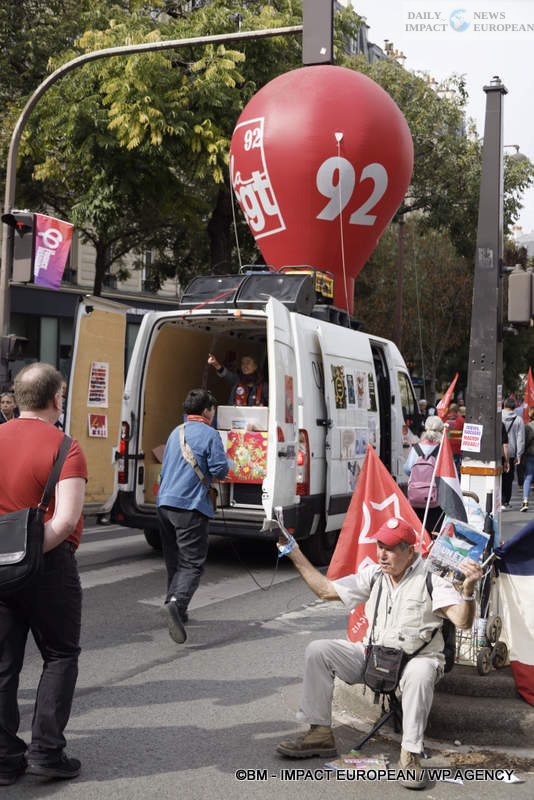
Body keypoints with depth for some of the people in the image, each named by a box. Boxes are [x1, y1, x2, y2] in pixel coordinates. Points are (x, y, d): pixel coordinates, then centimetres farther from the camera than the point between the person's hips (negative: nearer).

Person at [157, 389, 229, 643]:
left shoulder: (175, 433, 18)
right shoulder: (209, 434, -5)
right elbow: (220, 470, -9)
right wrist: (207, 471, 12)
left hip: (165, 503, 7)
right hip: (190, 506, -7)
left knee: (174, 561, 17)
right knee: (192, 562, -8)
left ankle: (175, 609, 25)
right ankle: (175, 604, -29)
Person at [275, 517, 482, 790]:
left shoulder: (430, 579, -11)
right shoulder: (374, 575, 6)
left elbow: (462, 622, -22)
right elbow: (326, 589, 13)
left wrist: (468, 589, -41)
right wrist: (295, 554, 9)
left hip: (416, 658, -5)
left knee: (419, 673, -41)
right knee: (318, 651, -9)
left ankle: (410, 755, -27)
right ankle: (320, 734, -4)